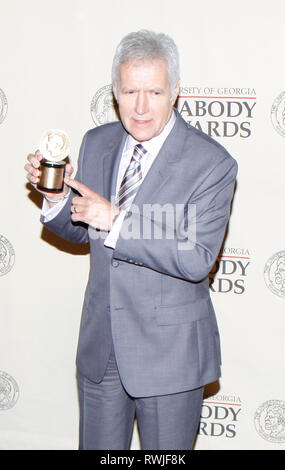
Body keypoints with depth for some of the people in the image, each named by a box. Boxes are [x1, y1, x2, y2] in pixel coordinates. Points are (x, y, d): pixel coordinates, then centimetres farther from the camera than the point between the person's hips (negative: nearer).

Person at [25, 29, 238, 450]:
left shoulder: (212, 164, -16)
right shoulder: (96, 143, 2)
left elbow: (197, 260, -23)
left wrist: (116, 220, -28)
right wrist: (56, 197, -10)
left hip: (168, 352, -4)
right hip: (100, 347, 5)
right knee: (97, 447, 18)